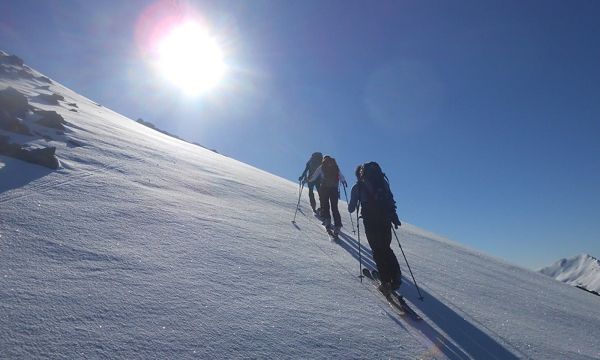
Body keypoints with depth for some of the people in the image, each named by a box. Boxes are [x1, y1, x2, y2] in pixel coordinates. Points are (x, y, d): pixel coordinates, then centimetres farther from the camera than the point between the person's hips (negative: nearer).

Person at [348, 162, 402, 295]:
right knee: (386, 248, 18)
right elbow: (390, 200, 9)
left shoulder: (358, 187, 4)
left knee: (378, 251, 4)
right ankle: (396, 278, 17)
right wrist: (394, 217, 12)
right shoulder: (381, 181, 13)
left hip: (370, 222, -4)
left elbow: (351, 208, 7)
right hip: (385, 220, 4)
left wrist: (351, 206, 29)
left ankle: (386, 281, 0)